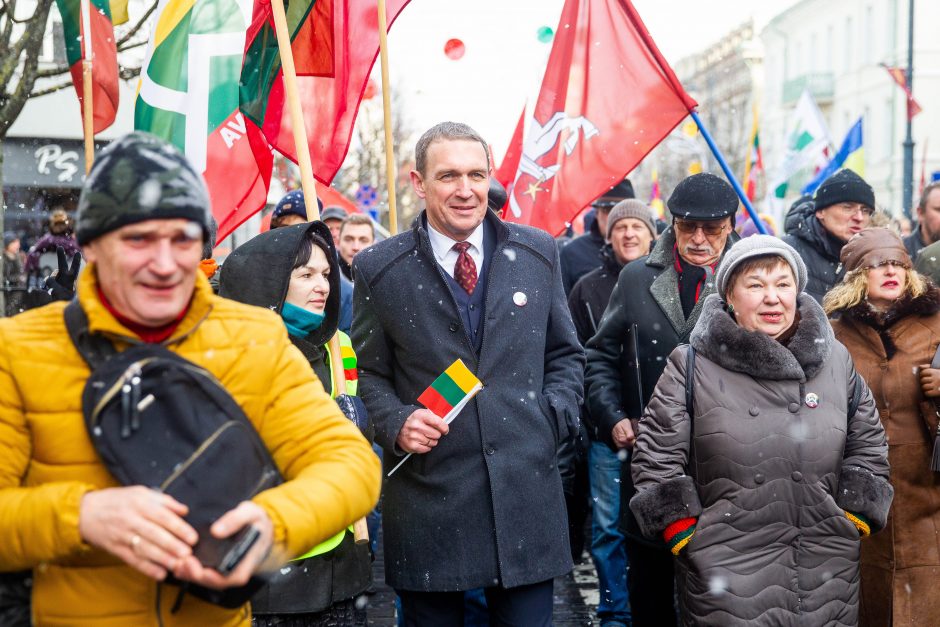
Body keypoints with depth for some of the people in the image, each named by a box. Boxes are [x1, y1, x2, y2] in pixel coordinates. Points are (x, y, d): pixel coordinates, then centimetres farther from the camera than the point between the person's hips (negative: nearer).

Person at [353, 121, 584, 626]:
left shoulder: (537, 252, 6)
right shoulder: (378, 269, -1)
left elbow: (565, 354, 14)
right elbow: (370, 373, 7)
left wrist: (554, 418, -1)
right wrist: (396, 423, -11)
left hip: (525, 489, 2)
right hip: (427, 496, -1)